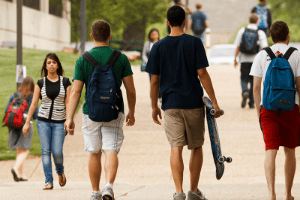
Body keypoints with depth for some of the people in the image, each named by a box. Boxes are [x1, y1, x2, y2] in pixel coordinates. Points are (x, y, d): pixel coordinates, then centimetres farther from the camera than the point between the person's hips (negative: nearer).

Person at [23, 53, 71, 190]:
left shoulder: (65, 82, 3)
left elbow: (68, 103, 1)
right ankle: (48, 181, 0)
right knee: (46, 151, -4)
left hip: (59, 122, -1)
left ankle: (60, 172, 23)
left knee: (57, 152, -8)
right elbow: (34, 104, 6)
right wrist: (27, 122, 2)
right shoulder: (41, 83, 4)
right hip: (43, 120, 1)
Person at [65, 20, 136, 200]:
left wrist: (70, 118, -4)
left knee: (94, 153, 13)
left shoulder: (83, 60, -2)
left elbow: (76, 91, -6)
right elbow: (130, 89, 1)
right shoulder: (121, 58, 0)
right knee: (111, 151, -4)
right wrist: (131, 112, 15)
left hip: (91, 113, 1)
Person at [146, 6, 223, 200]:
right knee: (196, 147, 12)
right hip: (194, 103, -1)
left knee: (176, 148, -2)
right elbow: (202, 74, -8)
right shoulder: (194, 43, -4)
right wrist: (214, 102, -5)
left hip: (171, 104, 1)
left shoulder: (159, 47, 1)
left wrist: (154, 106, 13)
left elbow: (154, 80, 2)